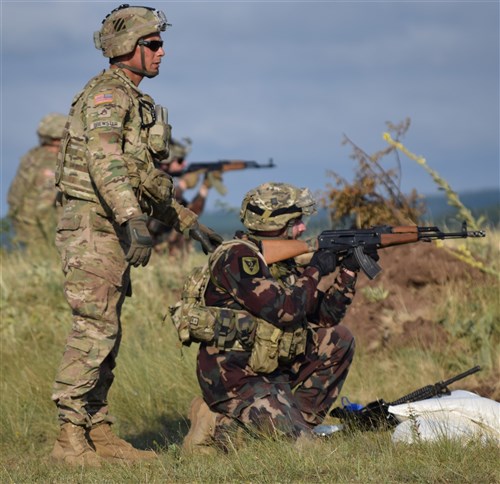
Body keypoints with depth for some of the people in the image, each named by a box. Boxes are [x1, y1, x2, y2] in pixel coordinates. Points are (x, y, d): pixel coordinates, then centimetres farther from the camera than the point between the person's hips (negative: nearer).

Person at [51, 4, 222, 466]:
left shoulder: (133, 101, 20)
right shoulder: (106, 94, -11)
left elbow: (147, 179, 27)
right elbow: (105, 163, -27)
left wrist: (190, 223, 25)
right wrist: (134, 220, -37)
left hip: (112, 231, 10)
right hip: (91, 225, -10)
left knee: (105, 332, 9)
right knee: (95, 328, -13)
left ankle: (99, 432, 13)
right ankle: (70, 437, -12)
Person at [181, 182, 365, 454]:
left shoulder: (281, 261, 12)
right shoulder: (238, 258, -17)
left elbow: (325, 316, 14)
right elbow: (284, 311, -25)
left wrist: (348, 270, 4)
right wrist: (316, 271, -12)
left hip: (270, 371, 9)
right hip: (235, 381, -9)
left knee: (338, 340, 9)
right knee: (297, 444, -17)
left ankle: (299, 417, 9)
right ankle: (218, 427, -3)